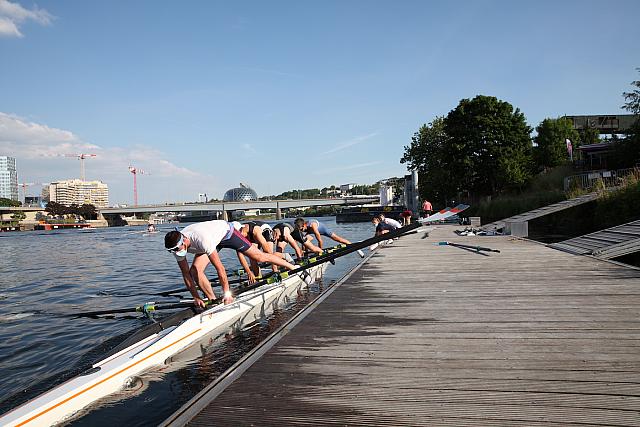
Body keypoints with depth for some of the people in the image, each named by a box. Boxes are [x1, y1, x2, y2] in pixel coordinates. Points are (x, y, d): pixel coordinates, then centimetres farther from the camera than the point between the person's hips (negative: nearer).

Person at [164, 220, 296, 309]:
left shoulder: (201, 239, -44)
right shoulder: (177, 245, -22)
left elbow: (220, 268, -41)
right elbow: (185, 274, -14)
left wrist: (227, 293, -34)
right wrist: (196, 297, -17)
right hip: (214, 240, 6)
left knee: (259, 257, -3)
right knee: (194, 270, -12)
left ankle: (292, 267, 15)